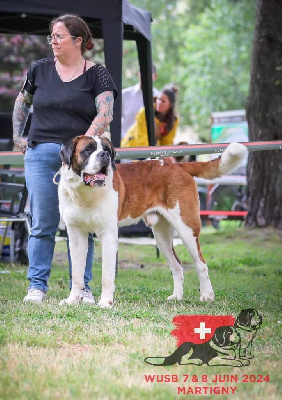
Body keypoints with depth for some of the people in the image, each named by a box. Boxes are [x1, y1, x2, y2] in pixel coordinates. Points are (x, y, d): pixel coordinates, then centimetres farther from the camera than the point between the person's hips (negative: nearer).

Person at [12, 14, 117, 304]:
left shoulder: (96, 74, 2)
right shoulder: (40, 70, 10)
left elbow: (105, 112, -10)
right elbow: (22, 103, 24)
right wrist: (17, 136, 16)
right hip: (40, 154, 2)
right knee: (42, 223, 2)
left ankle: (81, 288, 9)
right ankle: (37, 286, 8)